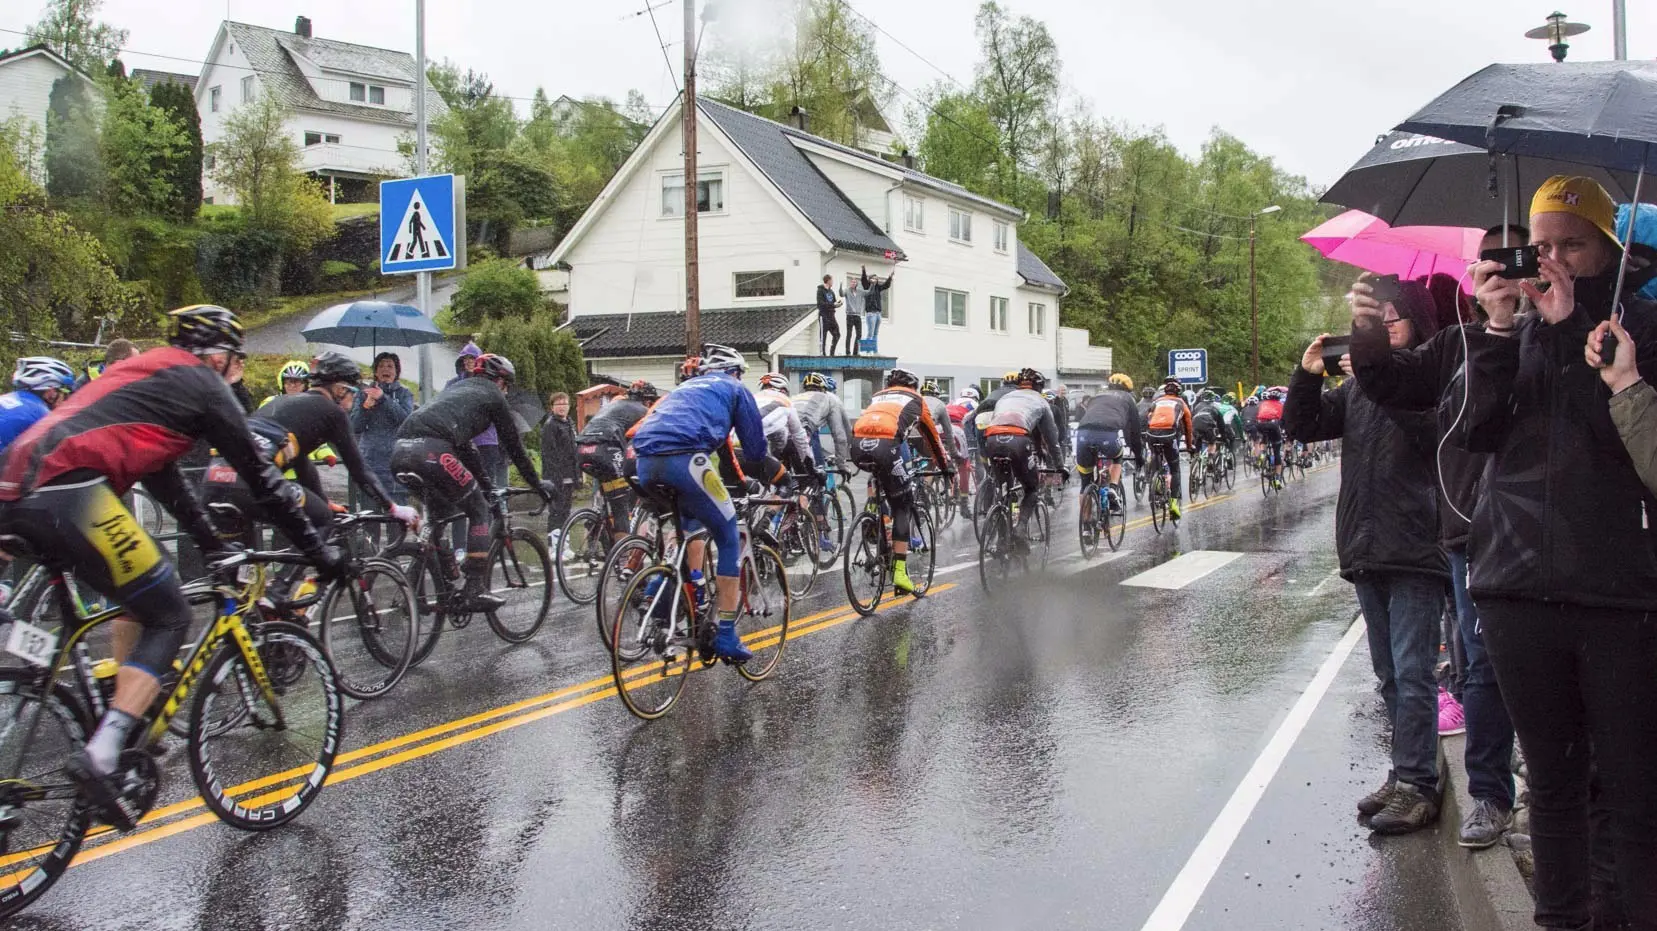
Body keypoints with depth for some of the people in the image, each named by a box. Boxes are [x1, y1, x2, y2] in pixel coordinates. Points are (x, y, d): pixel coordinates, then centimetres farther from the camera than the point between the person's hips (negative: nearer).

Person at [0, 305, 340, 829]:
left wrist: (215, 547, 44)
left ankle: (126, 728, 22)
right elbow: (260, 478, 9)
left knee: (139, 601, 25)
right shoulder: (202, 383, 8)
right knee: (169, 617, 0)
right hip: (68, 491, -9)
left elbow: (162, 477, 39)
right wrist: (319, 552, 16)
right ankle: (102, 754, -13)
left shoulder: (146, 375, 32)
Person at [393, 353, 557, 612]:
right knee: (479, 511, 7)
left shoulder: (457, 388, 37)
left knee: (437, 511, 26)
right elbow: (514, 445, 19)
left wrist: (485, 481, 45)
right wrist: (538, 484, 29)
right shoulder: (493, 396, 16)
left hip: (400, 451, 8)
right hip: (431, 451, -8)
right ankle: (475, 591, 1)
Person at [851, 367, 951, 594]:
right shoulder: (915, 399, 29)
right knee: (903, 506, 8)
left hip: (857, 446, 4)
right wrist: (946, 466, 51)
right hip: (885, 445, -4)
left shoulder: (876, 397, 37)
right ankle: (900, 572, 1)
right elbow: (932, 436, 38)